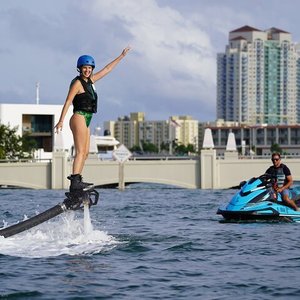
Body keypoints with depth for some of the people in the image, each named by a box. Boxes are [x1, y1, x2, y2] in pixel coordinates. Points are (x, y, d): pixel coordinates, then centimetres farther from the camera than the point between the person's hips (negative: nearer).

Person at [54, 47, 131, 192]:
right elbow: (68, 102, -14)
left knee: (85, 152, 7)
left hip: (86, 120, 9)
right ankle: (74, 183, -23)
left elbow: (106, 69, 25)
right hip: (79, 118, -9)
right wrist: (61, 121, -20)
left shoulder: (90, 81, 16)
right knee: (80, 152, -16)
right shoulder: (77, 83, -8)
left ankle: (77, 180, 7)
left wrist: (121, 56, 30)